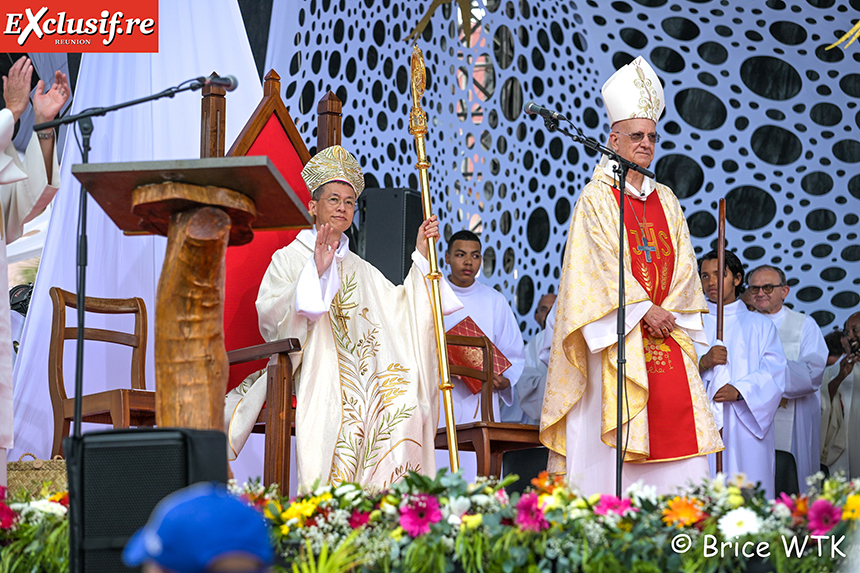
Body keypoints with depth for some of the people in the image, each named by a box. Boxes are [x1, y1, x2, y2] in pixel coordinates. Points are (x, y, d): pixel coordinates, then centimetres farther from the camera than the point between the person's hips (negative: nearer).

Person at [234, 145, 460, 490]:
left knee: (405, 406, -26)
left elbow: (401, 309, 16)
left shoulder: (361, 269, 29)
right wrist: (315, 271, -14)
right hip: (316, 374, -4)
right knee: (339, 412, -35)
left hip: (363, 374, 4)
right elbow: (270, 316, -5)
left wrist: (421, 255, 14)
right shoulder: (289, 258, 13)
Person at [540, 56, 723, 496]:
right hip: (616, 337, -5)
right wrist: (643, 310, -14)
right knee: (609, 442, -8)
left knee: (676, 428, -1)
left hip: (666, 340, 6)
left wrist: (667, 314, -4)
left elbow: (683, 265, 11)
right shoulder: (596, 198, -1)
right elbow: (602, 264, -10)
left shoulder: (666, 201, 16)